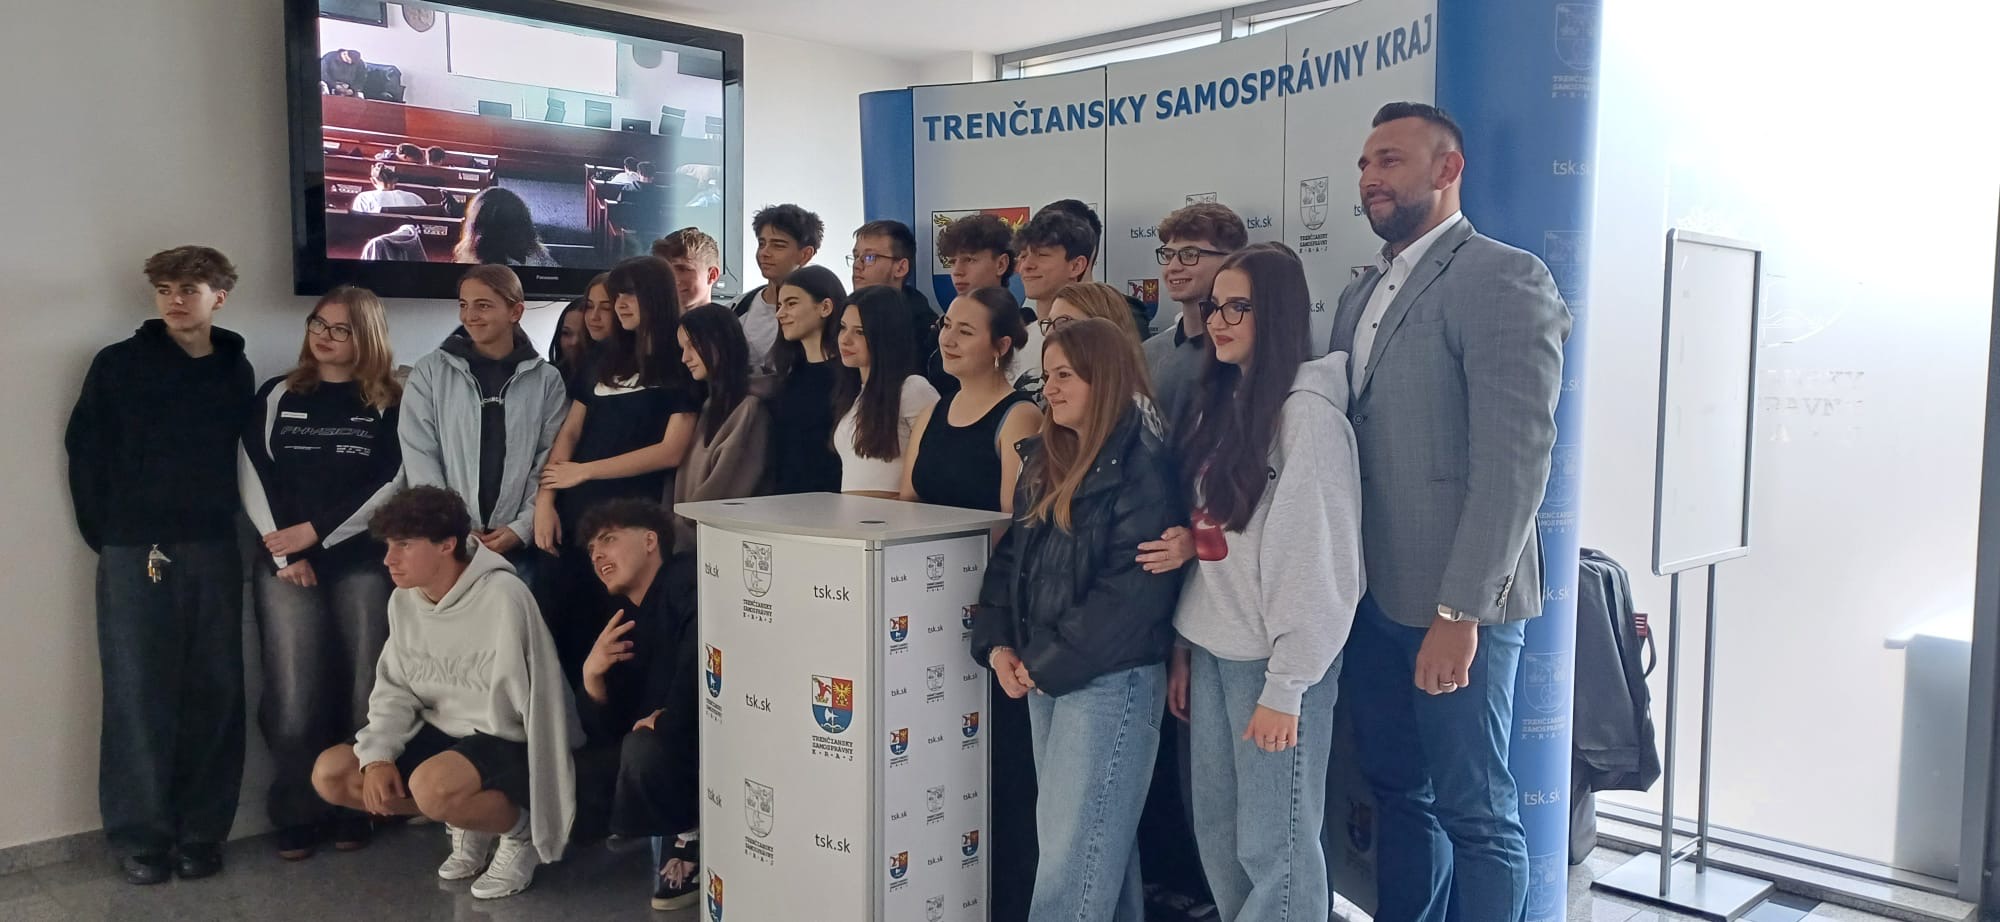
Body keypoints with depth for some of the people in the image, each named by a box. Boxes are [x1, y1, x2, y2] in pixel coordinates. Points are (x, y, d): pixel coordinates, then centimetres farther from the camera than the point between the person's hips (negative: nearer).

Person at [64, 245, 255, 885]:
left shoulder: (236, 371, 8)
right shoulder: (117, 365, 3)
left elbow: (246, 459, 9)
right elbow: (85, 454, 3)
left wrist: (226, 527, -1)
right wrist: (108, 537, -1)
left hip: (214, 553, 2)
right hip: (134, 555, -2)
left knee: (215, 694, 3)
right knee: (138, 696, 0)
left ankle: (203, 832, 14)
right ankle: (139, 837, 11)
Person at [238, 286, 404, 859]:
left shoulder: (391, 404, 5)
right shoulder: (276, 397, 11)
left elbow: (392, 484, -4)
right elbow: (252, 477, 5)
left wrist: (316, 530, -9)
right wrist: (284, 551, -6)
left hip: (364, 563, -1)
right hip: (286, 564, 1)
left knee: (362, 688, -1)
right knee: (294, 695, -4)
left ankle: (355, 809, 12)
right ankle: (296, 817, 8)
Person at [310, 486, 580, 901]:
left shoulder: (503, 597, -24)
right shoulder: (403, 601, 0)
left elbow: (534, 699, -21)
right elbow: (395, 690, 6)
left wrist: (541, 778, -18)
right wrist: (378, 755, -10)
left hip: (509, 741, -8)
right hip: (442, 733, 8)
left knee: (431, 785, -36)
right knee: (331, 774, -1)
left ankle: (518, 828, -4)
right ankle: (466, 821, 11)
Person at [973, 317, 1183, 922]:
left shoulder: (1142, 466, -13)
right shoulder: (1045, 459, 13)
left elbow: (1134, 589, -20)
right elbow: (1012, 556, 14)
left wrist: (1050, 663, -15)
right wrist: (998, 643, -1)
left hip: (1109, 678, -8)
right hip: (1045, 675, 8)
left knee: (1076, 850, -3)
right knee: (1102, 837, 17)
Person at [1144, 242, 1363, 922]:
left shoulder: (1307, 411, -13)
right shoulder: (1220, 404, 12)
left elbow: (1320, 559, -16)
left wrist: (1286, 687, -16)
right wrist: (1184, 648, 11)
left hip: (1272, 660, -8)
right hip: (1213, 650, 8)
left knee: (1274, 844, 2)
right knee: (1217, 834, 14)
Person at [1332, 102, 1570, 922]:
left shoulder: (1502, 278, -10)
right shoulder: (1360, 295, 15)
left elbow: (1515, 457, -18)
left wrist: (1460, 611, -20)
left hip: (1455, 605, -7)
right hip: (1375, 595, 7)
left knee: (1475, 813, 4)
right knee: (1399, 793, 17)